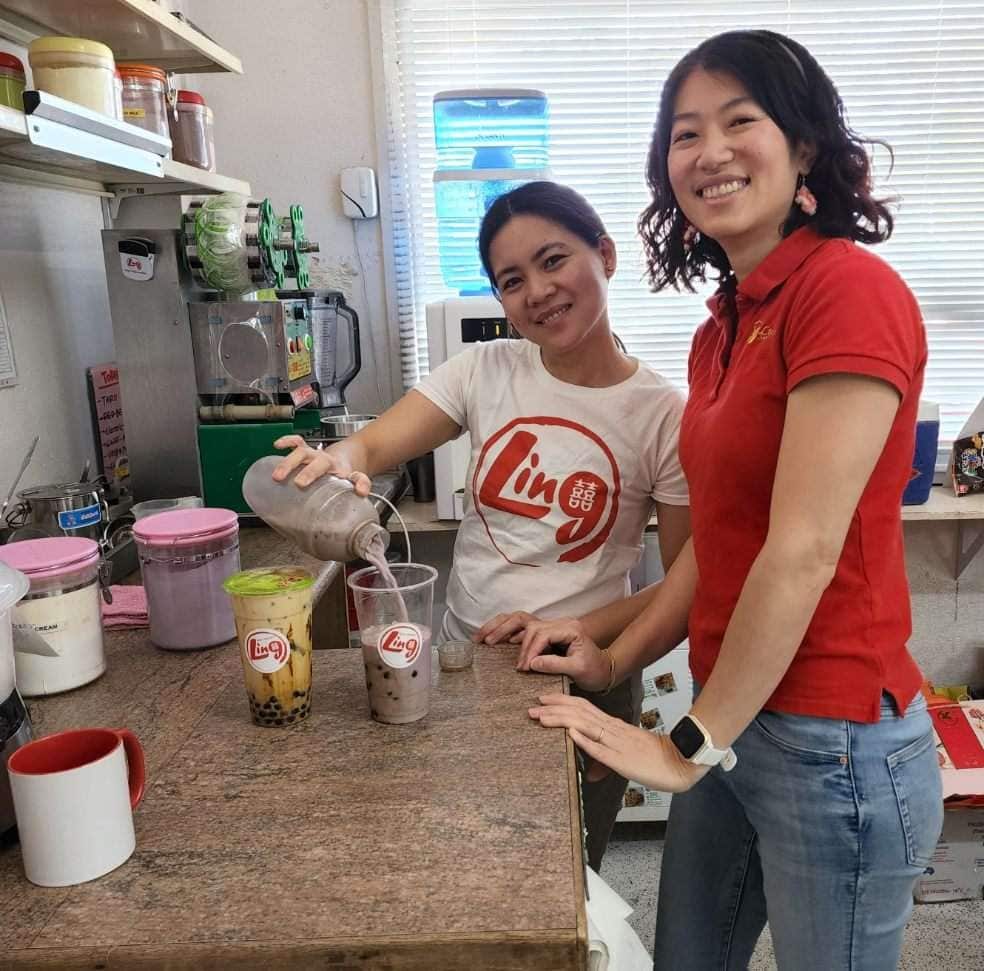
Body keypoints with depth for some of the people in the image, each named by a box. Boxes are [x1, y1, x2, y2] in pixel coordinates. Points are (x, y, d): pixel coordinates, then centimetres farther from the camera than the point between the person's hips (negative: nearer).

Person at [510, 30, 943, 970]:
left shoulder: (851, 290, -17)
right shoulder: (722, 326, 8)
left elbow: (803, 551, -22)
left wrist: (691, 746, -15)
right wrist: (615, 657, 3)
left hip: (833, 743, -7)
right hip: (732, 722, 8)